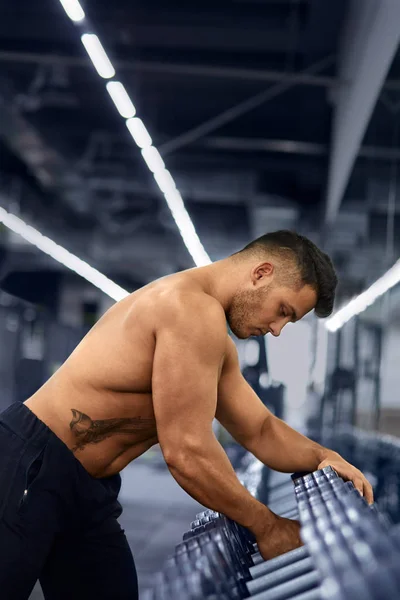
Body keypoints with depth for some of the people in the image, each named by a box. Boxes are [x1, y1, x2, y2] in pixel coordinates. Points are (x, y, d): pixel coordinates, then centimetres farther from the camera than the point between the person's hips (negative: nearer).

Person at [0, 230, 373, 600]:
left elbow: (258, 430, 18)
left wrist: (321, 457, -2)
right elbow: (187, 452, -24)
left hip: (86, 488, 10)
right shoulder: (195, 310, -21)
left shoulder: (215, 344, 13)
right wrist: (266, 526, -13)